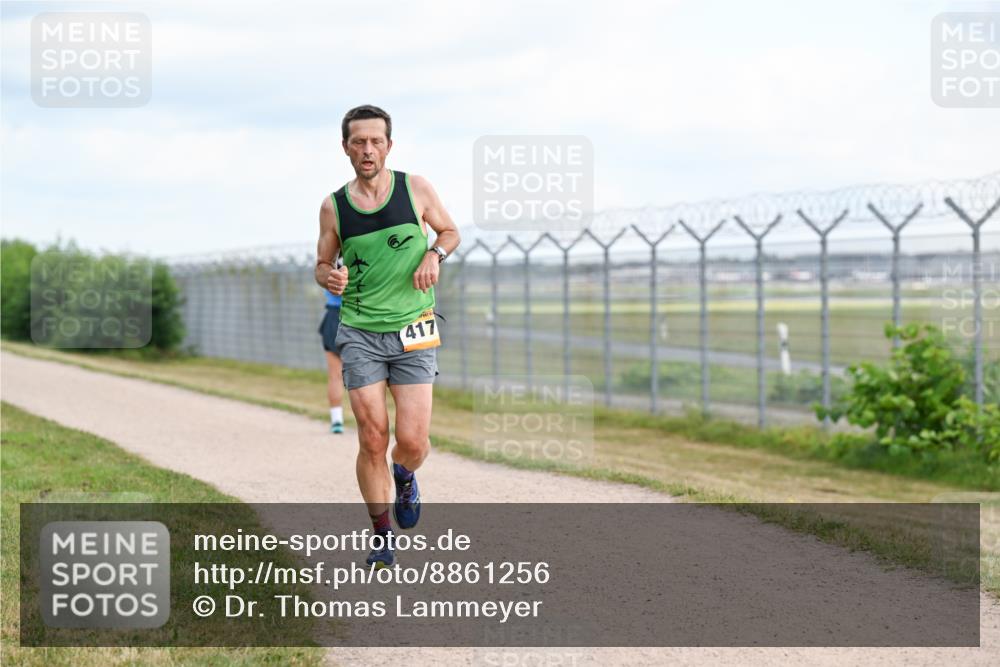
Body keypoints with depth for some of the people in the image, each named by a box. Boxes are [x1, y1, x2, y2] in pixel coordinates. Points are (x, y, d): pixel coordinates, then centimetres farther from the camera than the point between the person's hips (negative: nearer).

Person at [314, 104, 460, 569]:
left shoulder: (415, 188, 0)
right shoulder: (333, 207, 2)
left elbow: (450, 231, 15)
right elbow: (323, 265, 12)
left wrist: (435, 254, -7)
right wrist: (330, 277, -12)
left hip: (413, 332, 0)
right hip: (359, 333, 0)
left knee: (413, 440, -7)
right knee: (372, 439, -5)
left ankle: (405, 479, 30)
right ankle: (381, 536, 11)